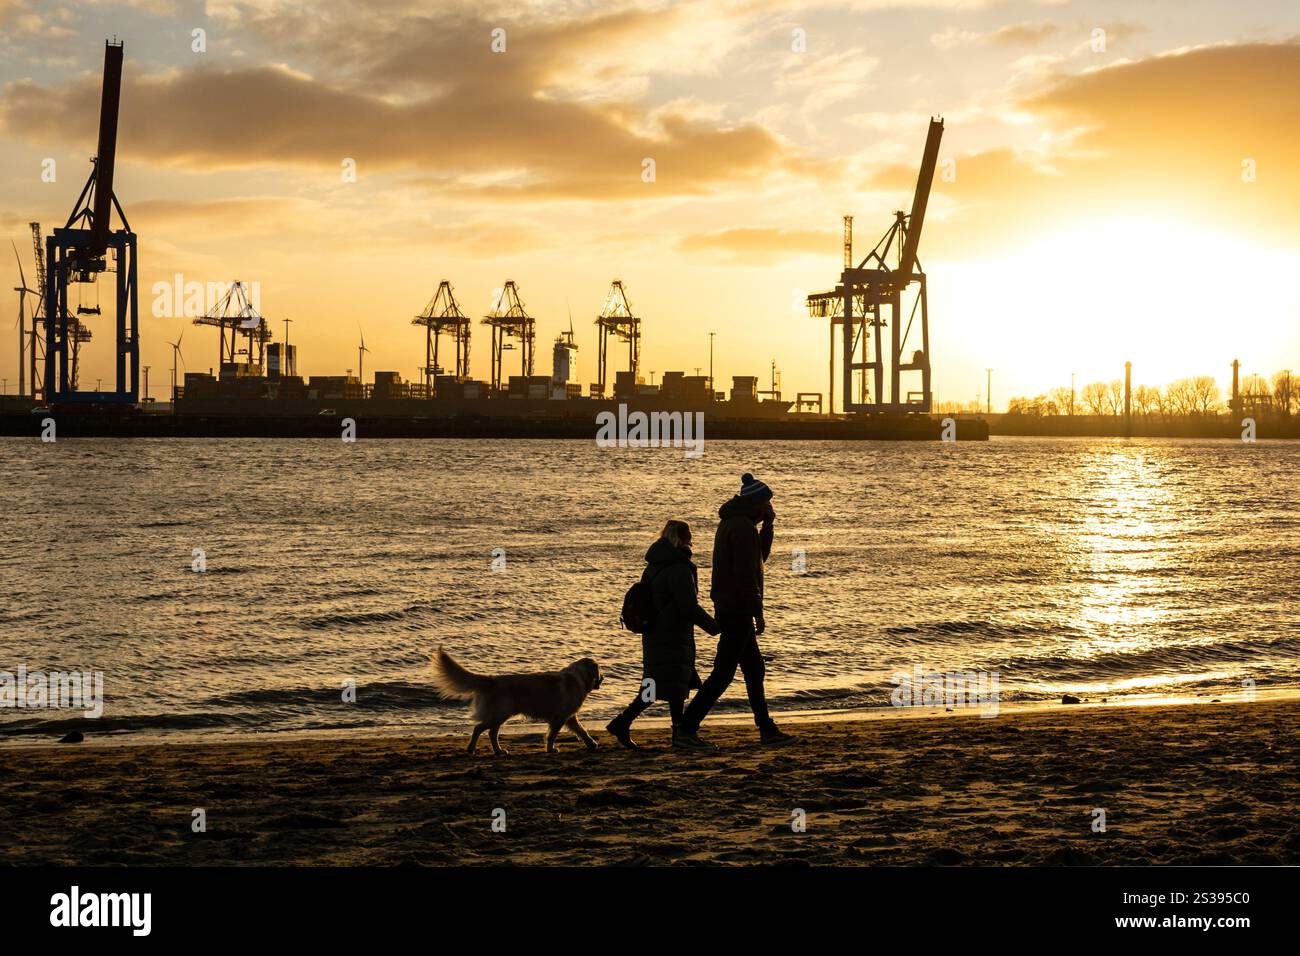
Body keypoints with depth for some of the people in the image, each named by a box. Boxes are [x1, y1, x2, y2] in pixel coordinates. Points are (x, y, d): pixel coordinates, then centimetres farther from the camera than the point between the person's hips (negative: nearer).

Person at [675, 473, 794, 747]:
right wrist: (757, 612, -18)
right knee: (723, 673, -7)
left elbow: (760, 556, 24)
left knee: (754, 670, 14)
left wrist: (767, 525, 10)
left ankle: (767, 730, 19)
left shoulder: (731, 523, 15)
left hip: (729, 608, 10)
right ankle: (687, 727, -6)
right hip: (737, 609, -10)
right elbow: (746, 574, -21)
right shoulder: (743, 527, -16)